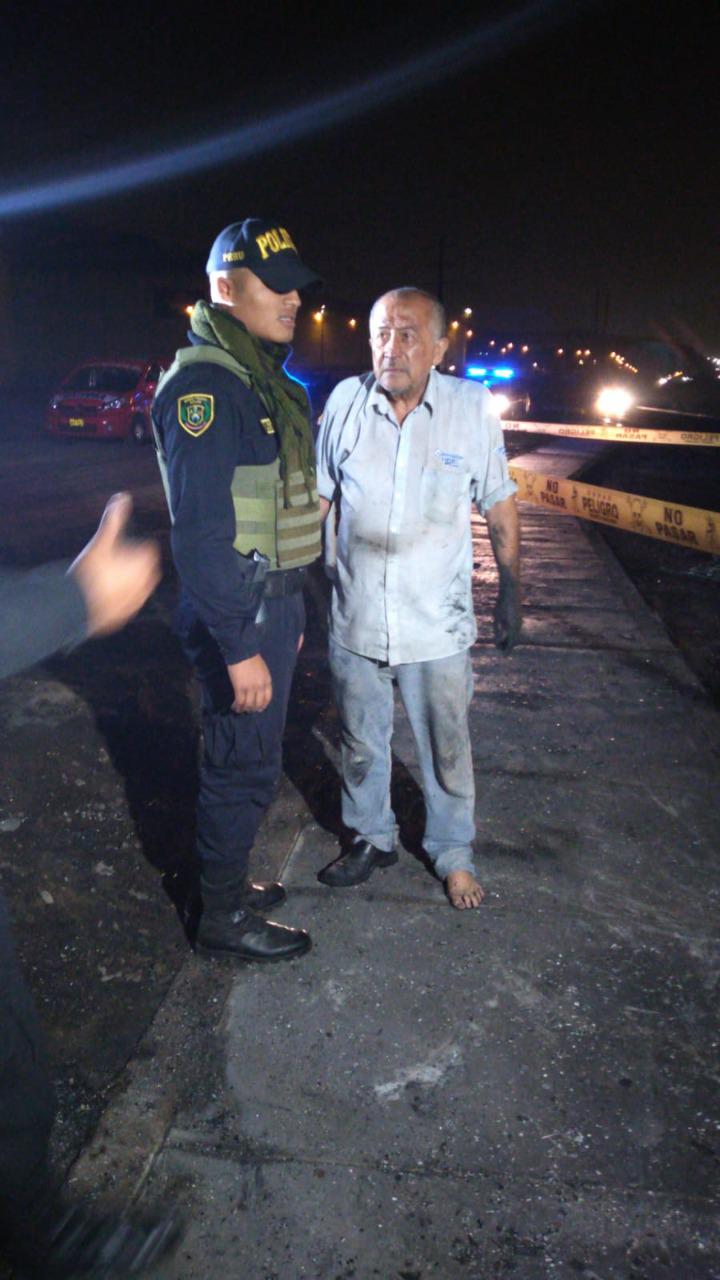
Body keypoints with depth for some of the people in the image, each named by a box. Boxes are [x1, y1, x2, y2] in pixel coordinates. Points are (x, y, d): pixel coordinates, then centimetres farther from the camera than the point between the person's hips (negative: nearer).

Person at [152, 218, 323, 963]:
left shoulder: (263, 379, 14)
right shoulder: (203, 384, -17)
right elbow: (200, 532, -23)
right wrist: (240, 647, -24)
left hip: (274, 601, 9)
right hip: (237, 613, -9)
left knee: (247, 760, 19)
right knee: (243, 767, 3)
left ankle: (228, 881, 38)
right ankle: (224, 920, 22)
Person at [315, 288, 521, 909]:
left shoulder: (473, 406, -9)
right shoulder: (346, 400, -6)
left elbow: (500, 508, 0)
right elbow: (317, 499, 4)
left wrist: (512, 595, 4)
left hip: (437, 624, -1)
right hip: (355, 619, 2)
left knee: (447, 751, 12)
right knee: (361, 744, 18)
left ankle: (454, 854, 36)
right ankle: (372, 838, 41)